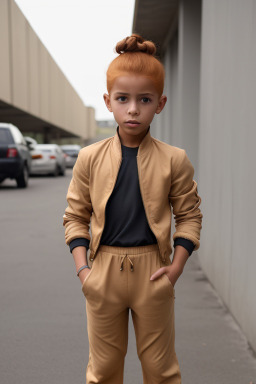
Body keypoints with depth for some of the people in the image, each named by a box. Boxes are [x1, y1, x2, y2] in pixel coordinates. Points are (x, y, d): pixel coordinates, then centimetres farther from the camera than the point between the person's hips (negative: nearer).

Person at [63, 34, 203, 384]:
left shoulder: (174, 160, -5)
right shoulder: (90, 158, -2)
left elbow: (189, 214, 2)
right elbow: (76, 215, 3)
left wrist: (176, 266, -7)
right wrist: (82, 267, -6)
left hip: (152, 271, -1)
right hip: (104, 271, 1)